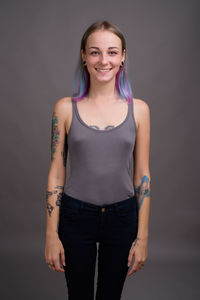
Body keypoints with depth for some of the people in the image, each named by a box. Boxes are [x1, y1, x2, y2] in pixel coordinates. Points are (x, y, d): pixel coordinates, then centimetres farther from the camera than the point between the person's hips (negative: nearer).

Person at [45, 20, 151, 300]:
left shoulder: (139, 109, -3)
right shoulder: (65, 108, -5)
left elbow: (142, 175, 0)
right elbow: (56, 173, -2)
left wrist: (142, 236, 0)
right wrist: (51, 234, -3)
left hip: (122, 216, 1)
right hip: (76, 216, -1)